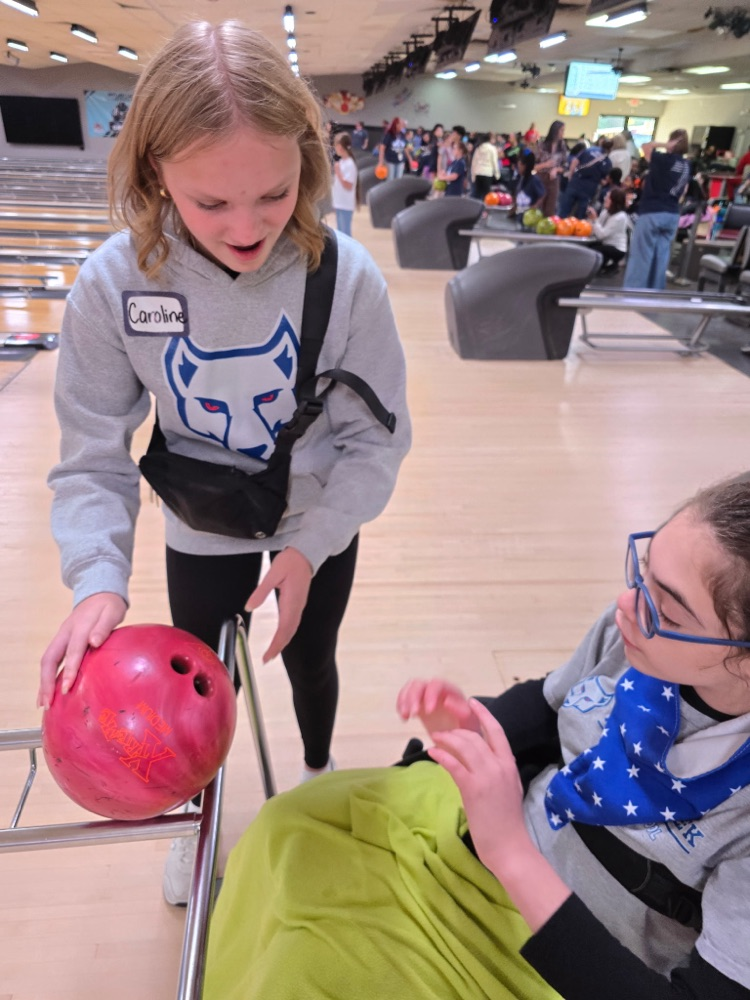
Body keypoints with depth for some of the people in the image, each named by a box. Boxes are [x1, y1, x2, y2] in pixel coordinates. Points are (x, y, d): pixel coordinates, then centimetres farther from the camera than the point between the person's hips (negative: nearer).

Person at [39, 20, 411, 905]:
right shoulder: (114, 283, -25)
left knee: (309, 661, 23)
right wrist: (98, 579, -32)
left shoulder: (345, 276, -26)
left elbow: (376, 438, -16)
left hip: (319, 527, 0)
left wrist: (309, 547, -25)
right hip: (202, 530, 1)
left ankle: (319, 770, 60)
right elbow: (93, 457, -17)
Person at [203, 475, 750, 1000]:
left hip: (578, 954, -5)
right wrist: (467, 725, -17)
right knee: (292, 829, 5)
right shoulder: (636, 626, -17)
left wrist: (509, 850, -38)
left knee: (316, 953, -9)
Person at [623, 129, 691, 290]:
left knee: (640, 256, -4)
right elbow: (682, 191, 15)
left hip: (651, 213, -6)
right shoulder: (686, 165, 8)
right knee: (661, 257, 8)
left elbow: (645, 146, 1)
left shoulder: (664, 160, -11)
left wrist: (665, 145, -2)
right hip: (672, 215, 7)